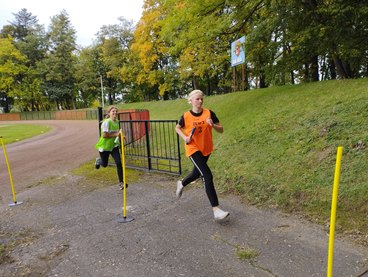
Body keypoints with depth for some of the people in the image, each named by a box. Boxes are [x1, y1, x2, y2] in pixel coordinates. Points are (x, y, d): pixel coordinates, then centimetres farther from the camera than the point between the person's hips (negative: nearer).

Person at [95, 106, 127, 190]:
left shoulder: (117, 121, 0)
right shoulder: (106, 122, -23)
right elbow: (104, 135, -28)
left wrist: (119, 134, -1)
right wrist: (116, 134, -28)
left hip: (114, 146, 5)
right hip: (104, 146, -5)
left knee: (119, 163, -11)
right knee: (104, 164, 14)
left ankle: (121, 182, -4)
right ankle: (98, 161, 53)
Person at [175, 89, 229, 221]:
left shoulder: (209, 113, -7)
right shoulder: (186, 116, -9)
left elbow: (221, 130, -4)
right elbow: (177, 128, 10)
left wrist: (213, 125, -24)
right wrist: (184, 137, -8)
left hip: (206, 149, 4)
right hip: (193, 149, -4)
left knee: (197, 173, 23)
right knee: (208, 176, -17)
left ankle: (181, 183, 56)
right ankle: (216, 209, -15)